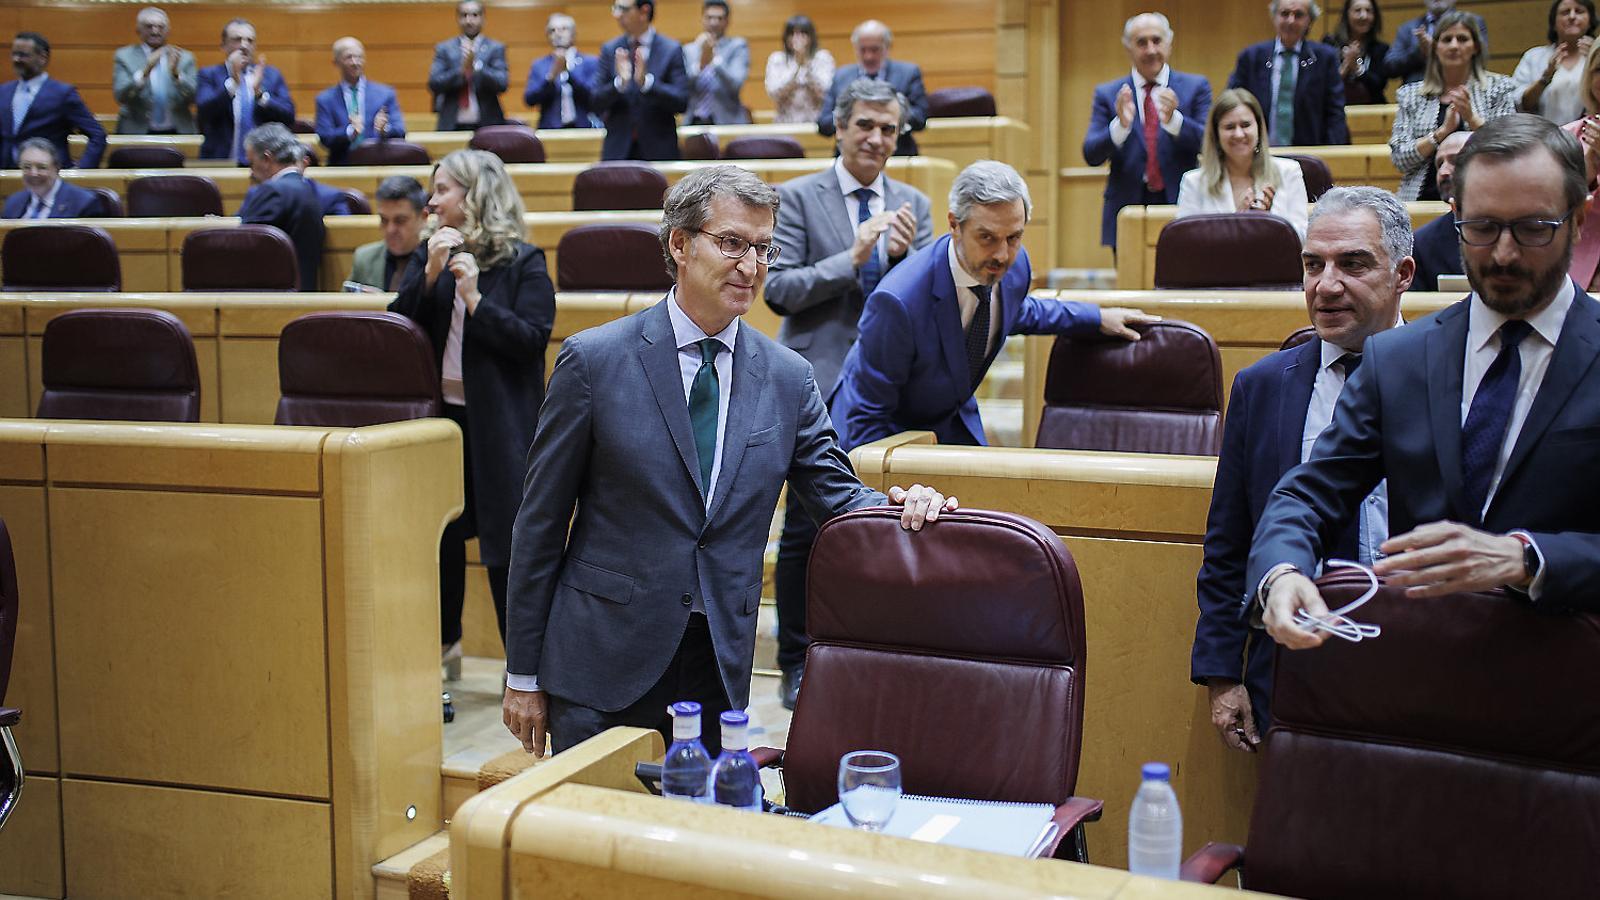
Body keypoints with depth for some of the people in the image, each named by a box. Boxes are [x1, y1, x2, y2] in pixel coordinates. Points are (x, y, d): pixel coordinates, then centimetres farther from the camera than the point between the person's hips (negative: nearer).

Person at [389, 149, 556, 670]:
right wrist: (430, 274, -13)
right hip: (440, 412, 5)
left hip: (500, 422, -5)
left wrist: (475, 297, -21)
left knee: (506, 538, 0)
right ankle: (444, 642, 31)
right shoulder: (430, 253, 8)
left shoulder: (522, 262, -6)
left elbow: (533, 339, -14)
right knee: (440, 532, 14)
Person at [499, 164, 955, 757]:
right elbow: (540, 523, -3)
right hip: (601, 664, -3)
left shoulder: (788, 379, 4)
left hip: (721, 670, 3)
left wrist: (902, 506, -15)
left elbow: (838, 495, 9)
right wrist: (523, 675, -2)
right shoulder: (594, 359, -6)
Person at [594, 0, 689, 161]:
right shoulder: (609, 49, 7)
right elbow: (597, 104, 1)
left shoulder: (671, 50, -1)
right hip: (618, 151, 2)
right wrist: (619, 83, -19)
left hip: (659, 151, -2)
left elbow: (682, 102, -9)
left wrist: (646, 82, -23)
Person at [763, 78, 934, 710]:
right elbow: (778, 289, -8)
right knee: (806, 530, 1)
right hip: (820, 387, -3)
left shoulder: (912, 205, 11)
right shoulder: (797, 198, 0)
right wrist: (852, 258, -17)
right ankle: (797, 664, 12)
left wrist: (907, 254, -11)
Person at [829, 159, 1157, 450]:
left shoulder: (1014, 266, -14)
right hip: (886, 430, -6)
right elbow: (866, 416, -25)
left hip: (957, 424, 6)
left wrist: (1097, 318, 16)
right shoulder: (897, 302, -36)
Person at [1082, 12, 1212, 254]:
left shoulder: (1196, 87, 7)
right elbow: (1091, 155, -1)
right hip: (1129, 207, 0)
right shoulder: (1107, 94, 7)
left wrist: (1173, 119, -21)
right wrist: (1120, 125, -20)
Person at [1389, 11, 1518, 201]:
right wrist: (1443, 131, -10)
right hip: (1424, 197, 1)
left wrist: (1471, 118, -12)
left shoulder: (1499, 88, 11)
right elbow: (1399, 159, 3)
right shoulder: (1409, 95, 13)